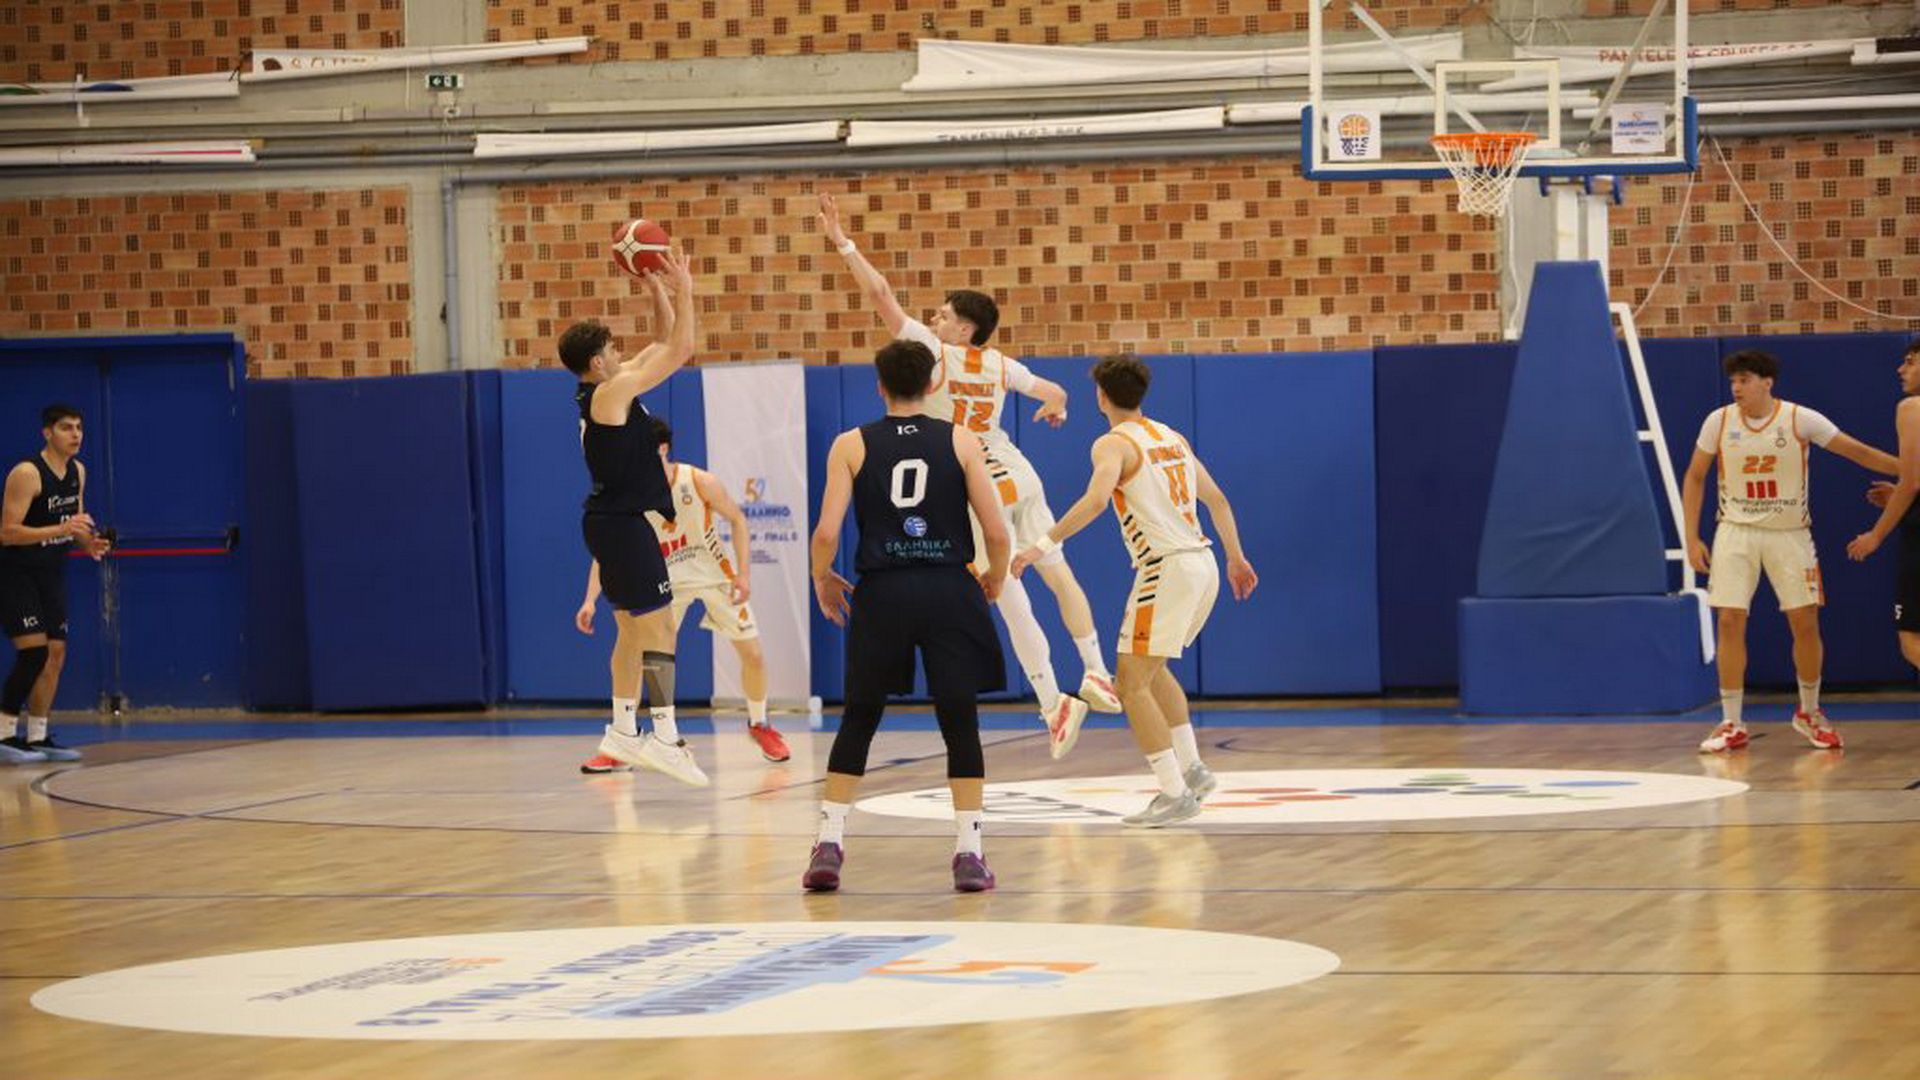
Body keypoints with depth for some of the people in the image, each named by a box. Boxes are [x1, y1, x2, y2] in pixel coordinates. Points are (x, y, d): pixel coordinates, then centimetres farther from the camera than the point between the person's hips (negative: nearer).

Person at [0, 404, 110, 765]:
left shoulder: (77, 472, 5)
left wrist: (88, 541, -3)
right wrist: (60, 530, -32)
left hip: (50, 574, 8)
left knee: (55, 653, 6)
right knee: (33, 652, -15)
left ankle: (37, 738, 13)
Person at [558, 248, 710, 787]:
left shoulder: (611, 387, 11)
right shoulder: (611, 391, -16)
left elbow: (669, 347, 21)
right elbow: (677, 351, -17)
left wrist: (658, 292, 17)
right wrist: (683, 293, -10)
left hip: (613, 520, 11)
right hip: (622, 522, -11)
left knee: (632, 628, 16)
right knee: (659, 626, -12)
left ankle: (622, 729, 21)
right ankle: (665, 737, -16)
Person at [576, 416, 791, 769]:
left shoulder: (699, 482, -20)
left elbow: (736, 519, -7)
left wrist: (744, 573, -14)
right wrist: (590, 599, -22)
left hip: (714, 573, 0)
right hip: (667, 578, 0)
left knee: (752, 653, 2)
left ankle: (759, 724, 28)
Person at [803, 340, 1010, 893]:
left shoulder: (851, 446, 3)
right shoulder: (961, 441, 3)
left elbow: (827, 533, -5)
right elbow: (997, 534, -2)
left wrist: (822, 580, 14)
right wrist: (995, 579, 17)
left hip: (881, 595, 1)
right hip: (949, 591, -1)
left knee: (858, 721, 13)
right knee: (960, 722, 6)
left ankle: (829, 844, 6)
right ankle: (968, 852, 2)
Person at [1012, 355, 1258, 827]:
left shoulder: (1114, 444, -6)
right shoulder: (1173, 438, 18)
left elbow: (1096, 500, -25)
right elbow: (1217, 500, 22)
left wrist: (1044, 545, -25)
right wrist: (1236, 558, 32)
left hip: (1167, 568, -8)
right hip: (1202, 563, 8)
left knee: (1132, 683, -5)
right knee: (1152, 670, 26)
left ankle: (1175, 794, -12)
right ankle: (1192, 769, 24)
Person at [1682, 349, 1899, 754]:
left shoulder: (1800, 420, -10)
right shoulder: (1719, 422, -5)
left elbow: (1857, 451, -9)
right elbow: (1694, 477, 5)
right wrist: (1691, 538, 0)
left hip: (1789, 534, -1)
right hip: (1736, 532, 1)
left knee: (1805, 621, -1)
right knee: (1730, 622, -6)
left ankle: (1809, 713, 20)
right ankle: (1732, 724, 1)